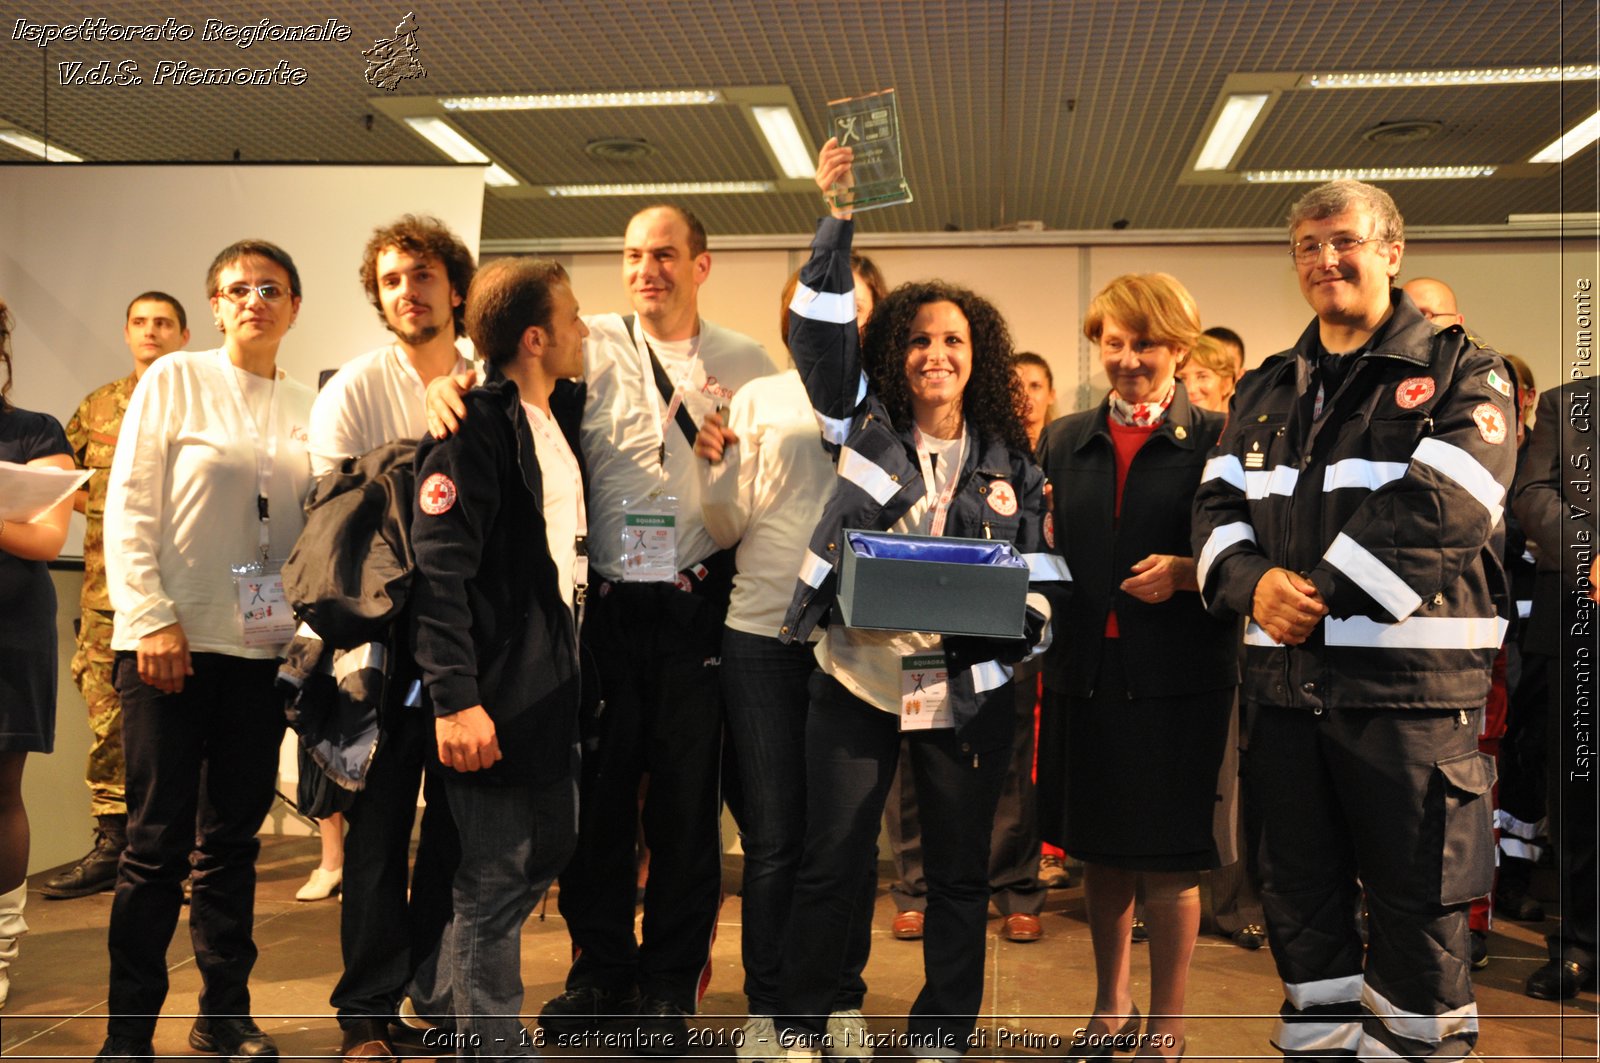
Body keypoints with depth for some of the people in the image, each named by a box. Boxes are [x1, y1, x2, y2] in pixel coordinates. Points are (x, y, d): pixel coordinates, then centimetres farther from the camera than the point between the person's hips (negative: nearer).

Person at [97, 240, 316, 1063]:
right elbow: (128, 506, -4)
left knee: (233, 840, 10)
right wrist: (152, 618, -12)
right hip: (171, 643, -3)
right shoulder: (175, 379, 1)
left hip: (263, 648, 3)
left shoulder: (305, 409, 10)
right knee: (159, 842, 0)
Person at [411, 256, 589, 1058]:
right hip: (497, 694, -9)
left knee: (547, 850, 19)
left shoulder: (560, 418, 11)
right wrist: (455, 699, -24)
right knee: (495, 879, 2)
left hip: (552, 683, 9)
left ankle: (453, 991, 37)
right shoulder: (476, 424, -15)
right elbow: (438, 567, -20)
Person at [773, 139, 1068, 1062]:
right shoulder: (865, 425, 3)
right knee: (831, 863, 4)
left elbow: (1042, 573, 7)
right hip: (857, 679, -1)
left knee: (961, 871, 10)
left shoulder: (1011, 459, 6)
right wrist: (838, 217, -15)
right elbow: (822, 333, -8)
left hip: (968, 690, 1)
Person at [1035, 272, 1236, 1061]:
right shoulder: (1064, 441, 11)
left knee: (1169, 861, 5)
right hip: (1085, 672, 4)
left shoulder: (1215, 439, -1)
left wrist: (1184, 572, -20)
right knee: (1100, 854, 16)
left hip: (1177, 679, -4)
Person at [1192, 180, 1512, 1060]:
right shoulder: (1265, 390, 16)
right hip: (1286, 678, 5)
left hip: (1409, 678, -5)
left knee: (1419, 903, 4)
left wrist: (1321, 590, -17)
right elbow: (1219, 506, 6)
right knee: (1300, 891, 14)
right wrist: (1255, 581, -14)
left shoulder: (1460, 373, 0)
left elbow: (1445, 511, -14)